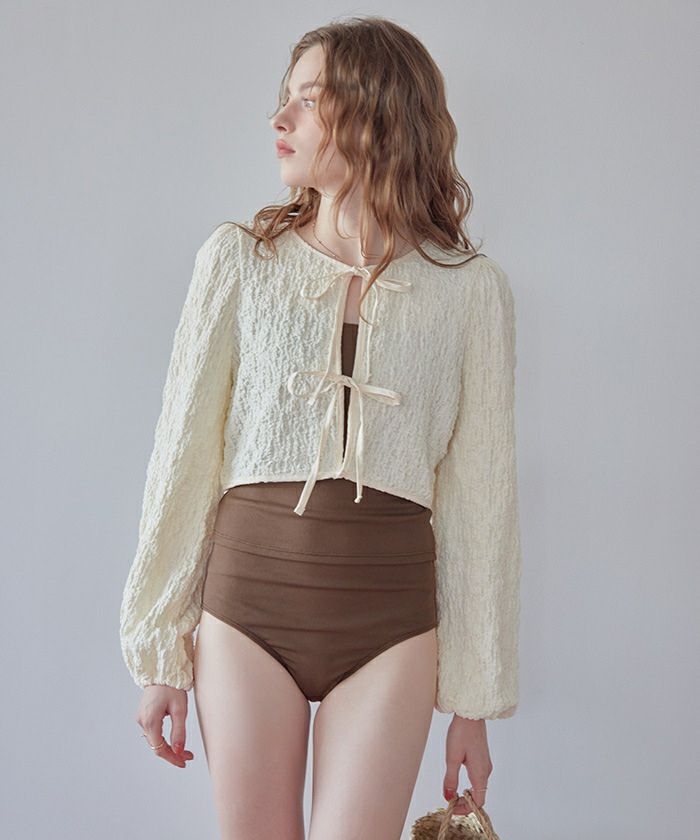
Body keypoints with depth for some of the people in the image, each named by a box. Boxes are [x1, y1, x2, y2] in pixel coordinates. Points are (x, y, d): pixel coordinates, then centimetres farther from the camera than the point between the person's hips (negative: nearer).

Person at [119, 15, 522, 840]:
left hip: (391, 618, -1)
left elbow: (482, 494, 1)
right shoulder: (240, 257, 2)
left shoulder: (470, 288, 0)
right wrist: (157, 648, 1)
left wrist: (477, 699, 2)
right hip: (246, 596, 1)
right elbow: (184, 456, 3)